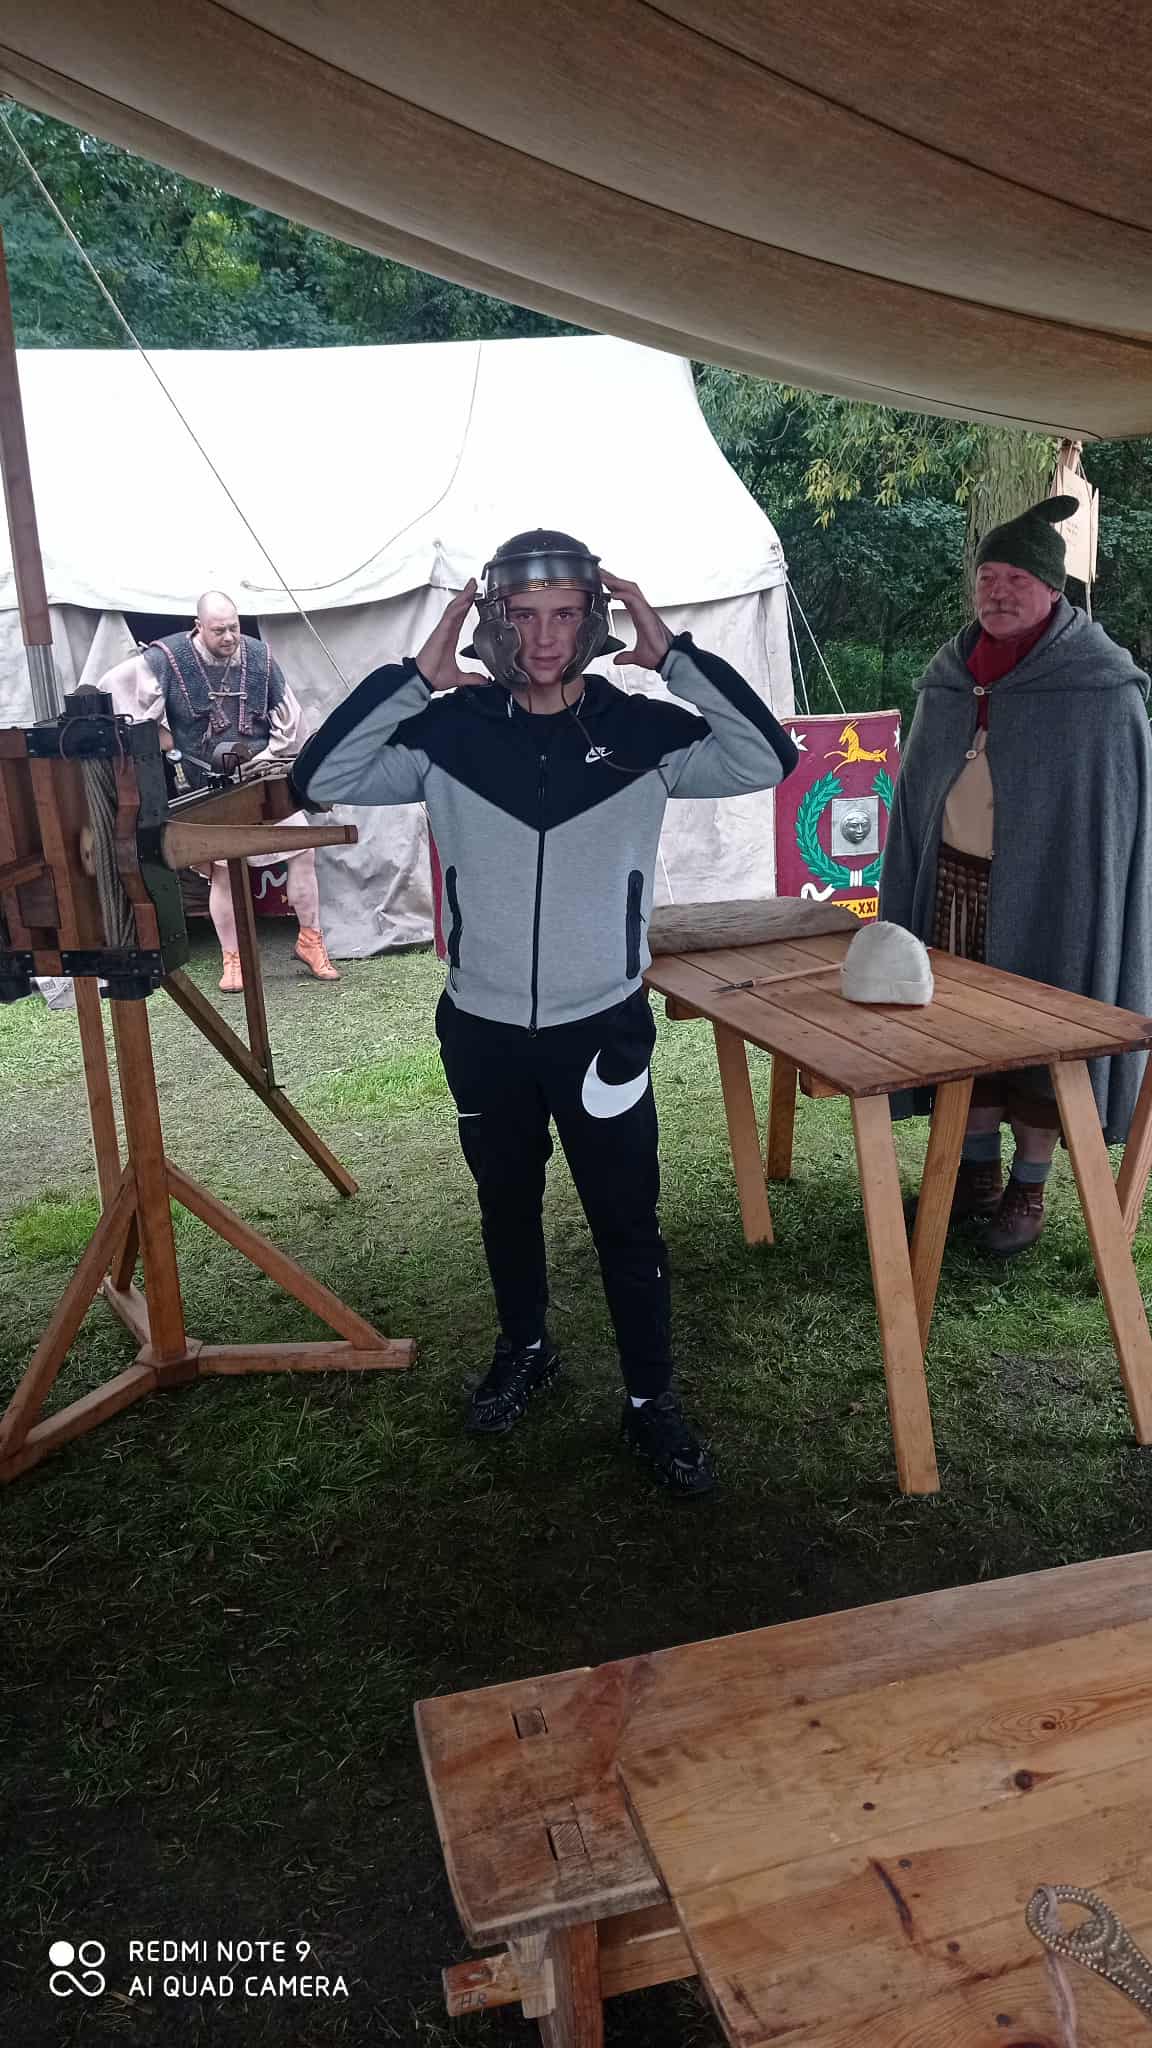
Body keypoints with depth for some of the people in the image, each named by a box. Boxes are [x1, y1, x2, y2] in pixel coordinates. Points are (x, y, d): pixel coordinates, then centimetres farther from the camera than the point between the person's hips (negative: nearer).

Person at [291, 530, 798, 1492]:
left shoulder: (641, 728, -8)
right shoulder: (451, 730, -5)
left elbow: (769, 759, -21)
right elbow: (321, 779, -14)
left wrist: (673, 652, -22)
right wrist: (415, 674, -18)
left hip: (602, 1029, -2)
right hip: (482, 1032, 2)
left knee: (627, 1223, 6)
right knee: (507, 1207, 20)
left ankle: (652, 1402, 24)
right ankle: (525, 1351, 44)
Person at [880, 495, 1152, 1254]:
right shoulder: (951, 676, 6)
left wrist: (1089, 911, -13)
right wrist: (909, 889, 9)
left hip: (1046, 891, -5)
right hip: (956, 880, 5)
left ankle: (1030, 1191, 20)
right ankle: (979, 1170, 29)